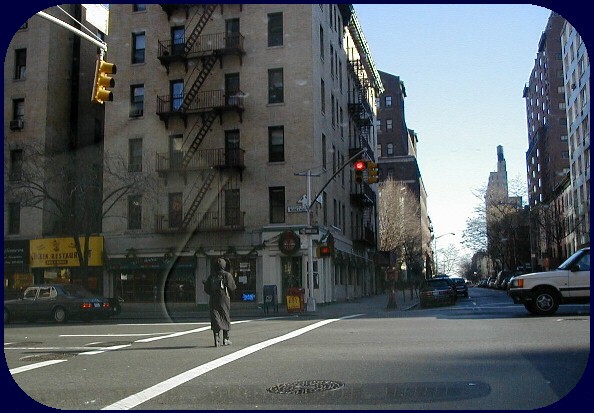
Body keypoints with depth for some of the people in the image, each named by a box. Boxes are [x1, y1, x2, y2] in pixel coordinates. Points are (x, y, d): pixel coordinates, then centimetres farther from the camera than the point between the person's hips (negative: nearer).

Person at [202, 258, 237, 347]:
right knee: (226, 319, 10)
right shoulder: (227, 275, -4)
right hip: (224, 299, -2)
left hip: (213, 299, 2)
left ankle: (217, 340, -8)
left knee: (215, 319, 2)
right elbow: (232, 287, -5)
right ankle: (226, 339, 13)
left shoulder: (212, 276, 4)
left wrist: (205, 284, 25)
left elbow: (207, 289, 4)